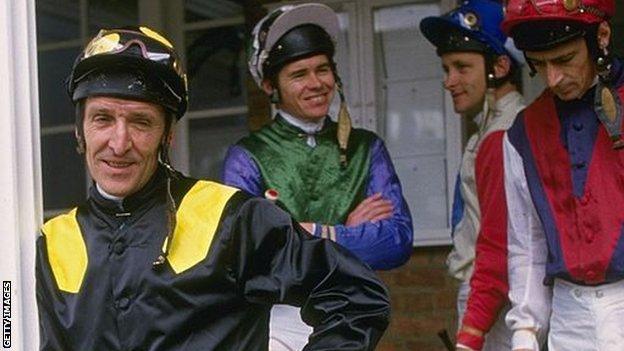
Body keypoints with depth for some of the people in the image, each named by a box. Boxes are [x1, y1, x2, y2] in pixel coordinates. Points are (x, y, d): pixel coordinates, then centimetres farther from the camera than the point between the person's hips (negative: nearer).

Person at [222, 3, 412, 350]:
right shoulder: (246, 158, -2)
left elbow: (398, 241, -6)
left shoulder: (366, 148, 5)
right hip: (277, 321, -2)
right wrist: (345, 233, -9)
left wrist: (312, 234, -14)